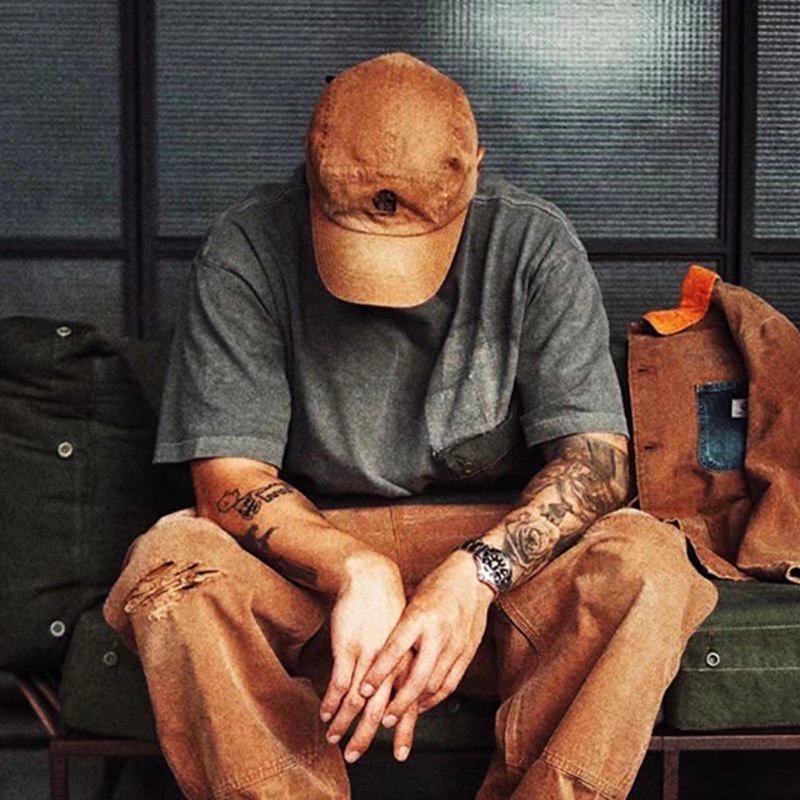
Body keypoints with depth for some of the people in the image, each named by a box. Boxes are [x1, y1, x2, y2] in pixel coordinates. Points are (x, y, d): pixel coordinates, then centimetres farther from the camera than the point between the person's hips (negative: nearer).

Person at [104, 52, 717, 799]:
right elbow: (229, 478, -13)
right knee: (170, 563, -30)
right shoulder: (246, 251, -10)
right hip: (309, 559, 0)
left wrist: (477, 574, -30)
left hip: (500, 550, 1)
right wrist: (358, 573, -32)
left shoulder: (534, 245, -7)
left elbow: (596, 455, -11)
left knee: (649, 560, -28)